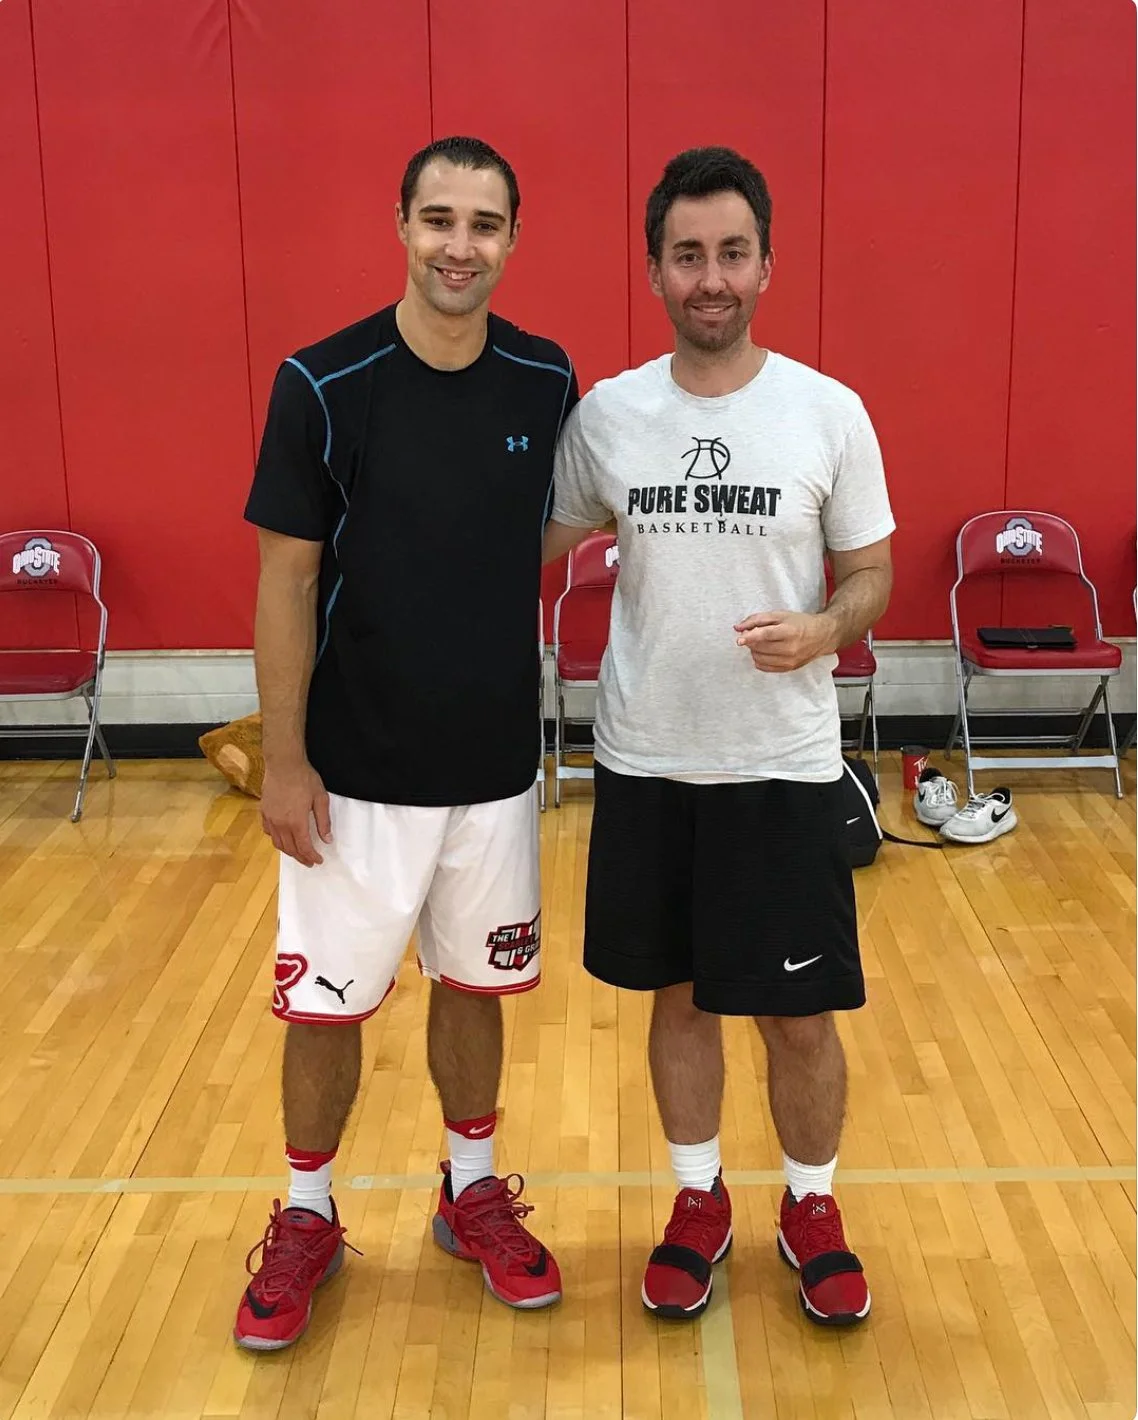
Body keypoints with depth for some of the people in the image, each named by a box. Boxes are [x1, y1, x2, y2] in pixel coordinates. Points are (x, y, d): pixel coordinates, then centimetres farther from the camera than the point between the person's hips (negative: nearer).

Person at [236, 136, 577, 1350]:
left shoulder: (547, 383, -2)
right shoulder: (322, 383, -12)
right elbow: (288, 578, -9)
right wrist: (284, 760, -10)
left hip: (496, 760, 3)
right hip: (356, 766, -2)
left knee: (475, 983, 16)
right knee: (325, 1001, 8)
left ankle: (473, 1192, 36)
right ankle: (306, 1218, 29)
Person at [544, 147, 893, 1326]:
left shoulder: (830, 413, -6)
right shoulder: (604, 413, -1)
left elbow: (871, 575, 1)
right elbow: (537, 551, 10)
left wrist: (825, 628, -19)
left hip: (785, 766, -1)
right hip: (646, 763, 2)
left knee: (799, 1010, 7)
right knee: (677, 996, 14)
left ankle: (811, 1207, 32)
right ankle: (699, 1201, 35)